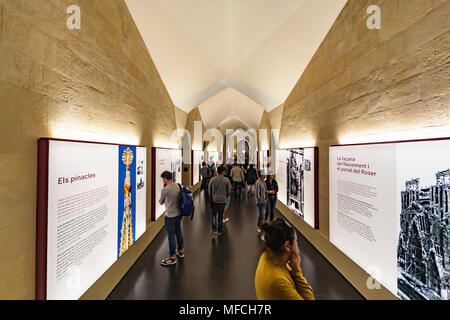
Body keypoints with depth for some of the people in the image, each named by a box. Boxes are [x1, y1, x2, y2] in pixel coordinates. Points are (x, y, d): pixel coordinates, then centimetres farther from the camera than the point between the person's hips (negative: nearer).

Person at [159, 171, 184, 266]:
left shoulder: (165, 190, -20)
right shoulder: (178, 186, -1)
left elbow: (161, 202, -4)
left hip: (170, 216, -7)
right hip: (178, 213, 7)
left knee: (171, 236, 5)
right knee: (178, 232, 21)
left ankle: (172, 257, 19)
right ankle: (181, 251, 38)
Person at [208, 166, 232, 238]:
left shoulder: (212, 179, -8)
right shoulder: (226, 180, -8)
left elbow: (209, 189, 1)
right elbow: (229, 191, -3)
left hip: (214, 200, -1)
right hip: (222, 200, 1)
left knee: (213, 215, 14)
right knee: (220, 215, 15)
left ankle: (214, 230, 1)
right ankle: (220, 231, 27)